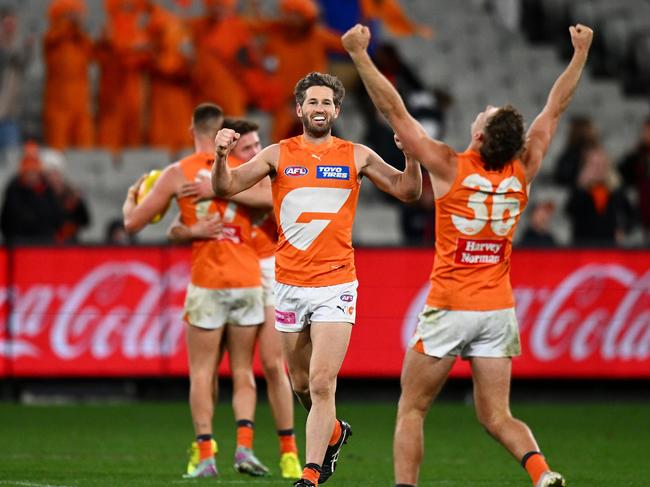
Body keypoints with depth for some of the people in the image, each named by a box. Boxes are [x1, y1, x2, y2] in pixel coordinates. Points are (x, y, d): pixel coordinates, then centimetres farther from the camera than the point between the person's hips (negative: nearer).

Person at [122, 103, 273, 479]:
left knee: (202, 372, 5)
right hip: (249, 280, 1)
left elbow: (133, 222, 5)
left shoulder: (177, 174, 1)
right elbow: (273, 197, -17)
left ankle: (205, 454, -3)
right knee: (242, 370, 10)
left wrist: (130, 200, 26)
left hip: (206, 283, -1)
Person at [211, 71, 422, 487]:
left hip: (336, 285, -2)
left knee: (322, 384, -13)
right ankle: (334, 434, 42)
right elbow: (226, 188, -2)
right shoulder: (279, 155, 4)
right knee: (302, 385, 14)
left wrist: (412, 156, -14)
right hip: (289, 285, 3)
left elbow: (408, 191, 5)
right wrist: (222, 156, -22)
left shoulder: (357, 156, 3)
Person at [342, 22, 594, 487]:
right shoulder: (523, 172, -2)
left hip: (449, 308, -4)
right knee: (497, 416, 4)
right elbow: (555, 108, 10)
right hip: (499, 309, 4)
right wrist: (581, 53, 21)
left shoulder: (449, 167, -13)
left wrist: (360, 53, -6)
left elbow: (394, 109, -11)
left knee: (412, 409, 8)